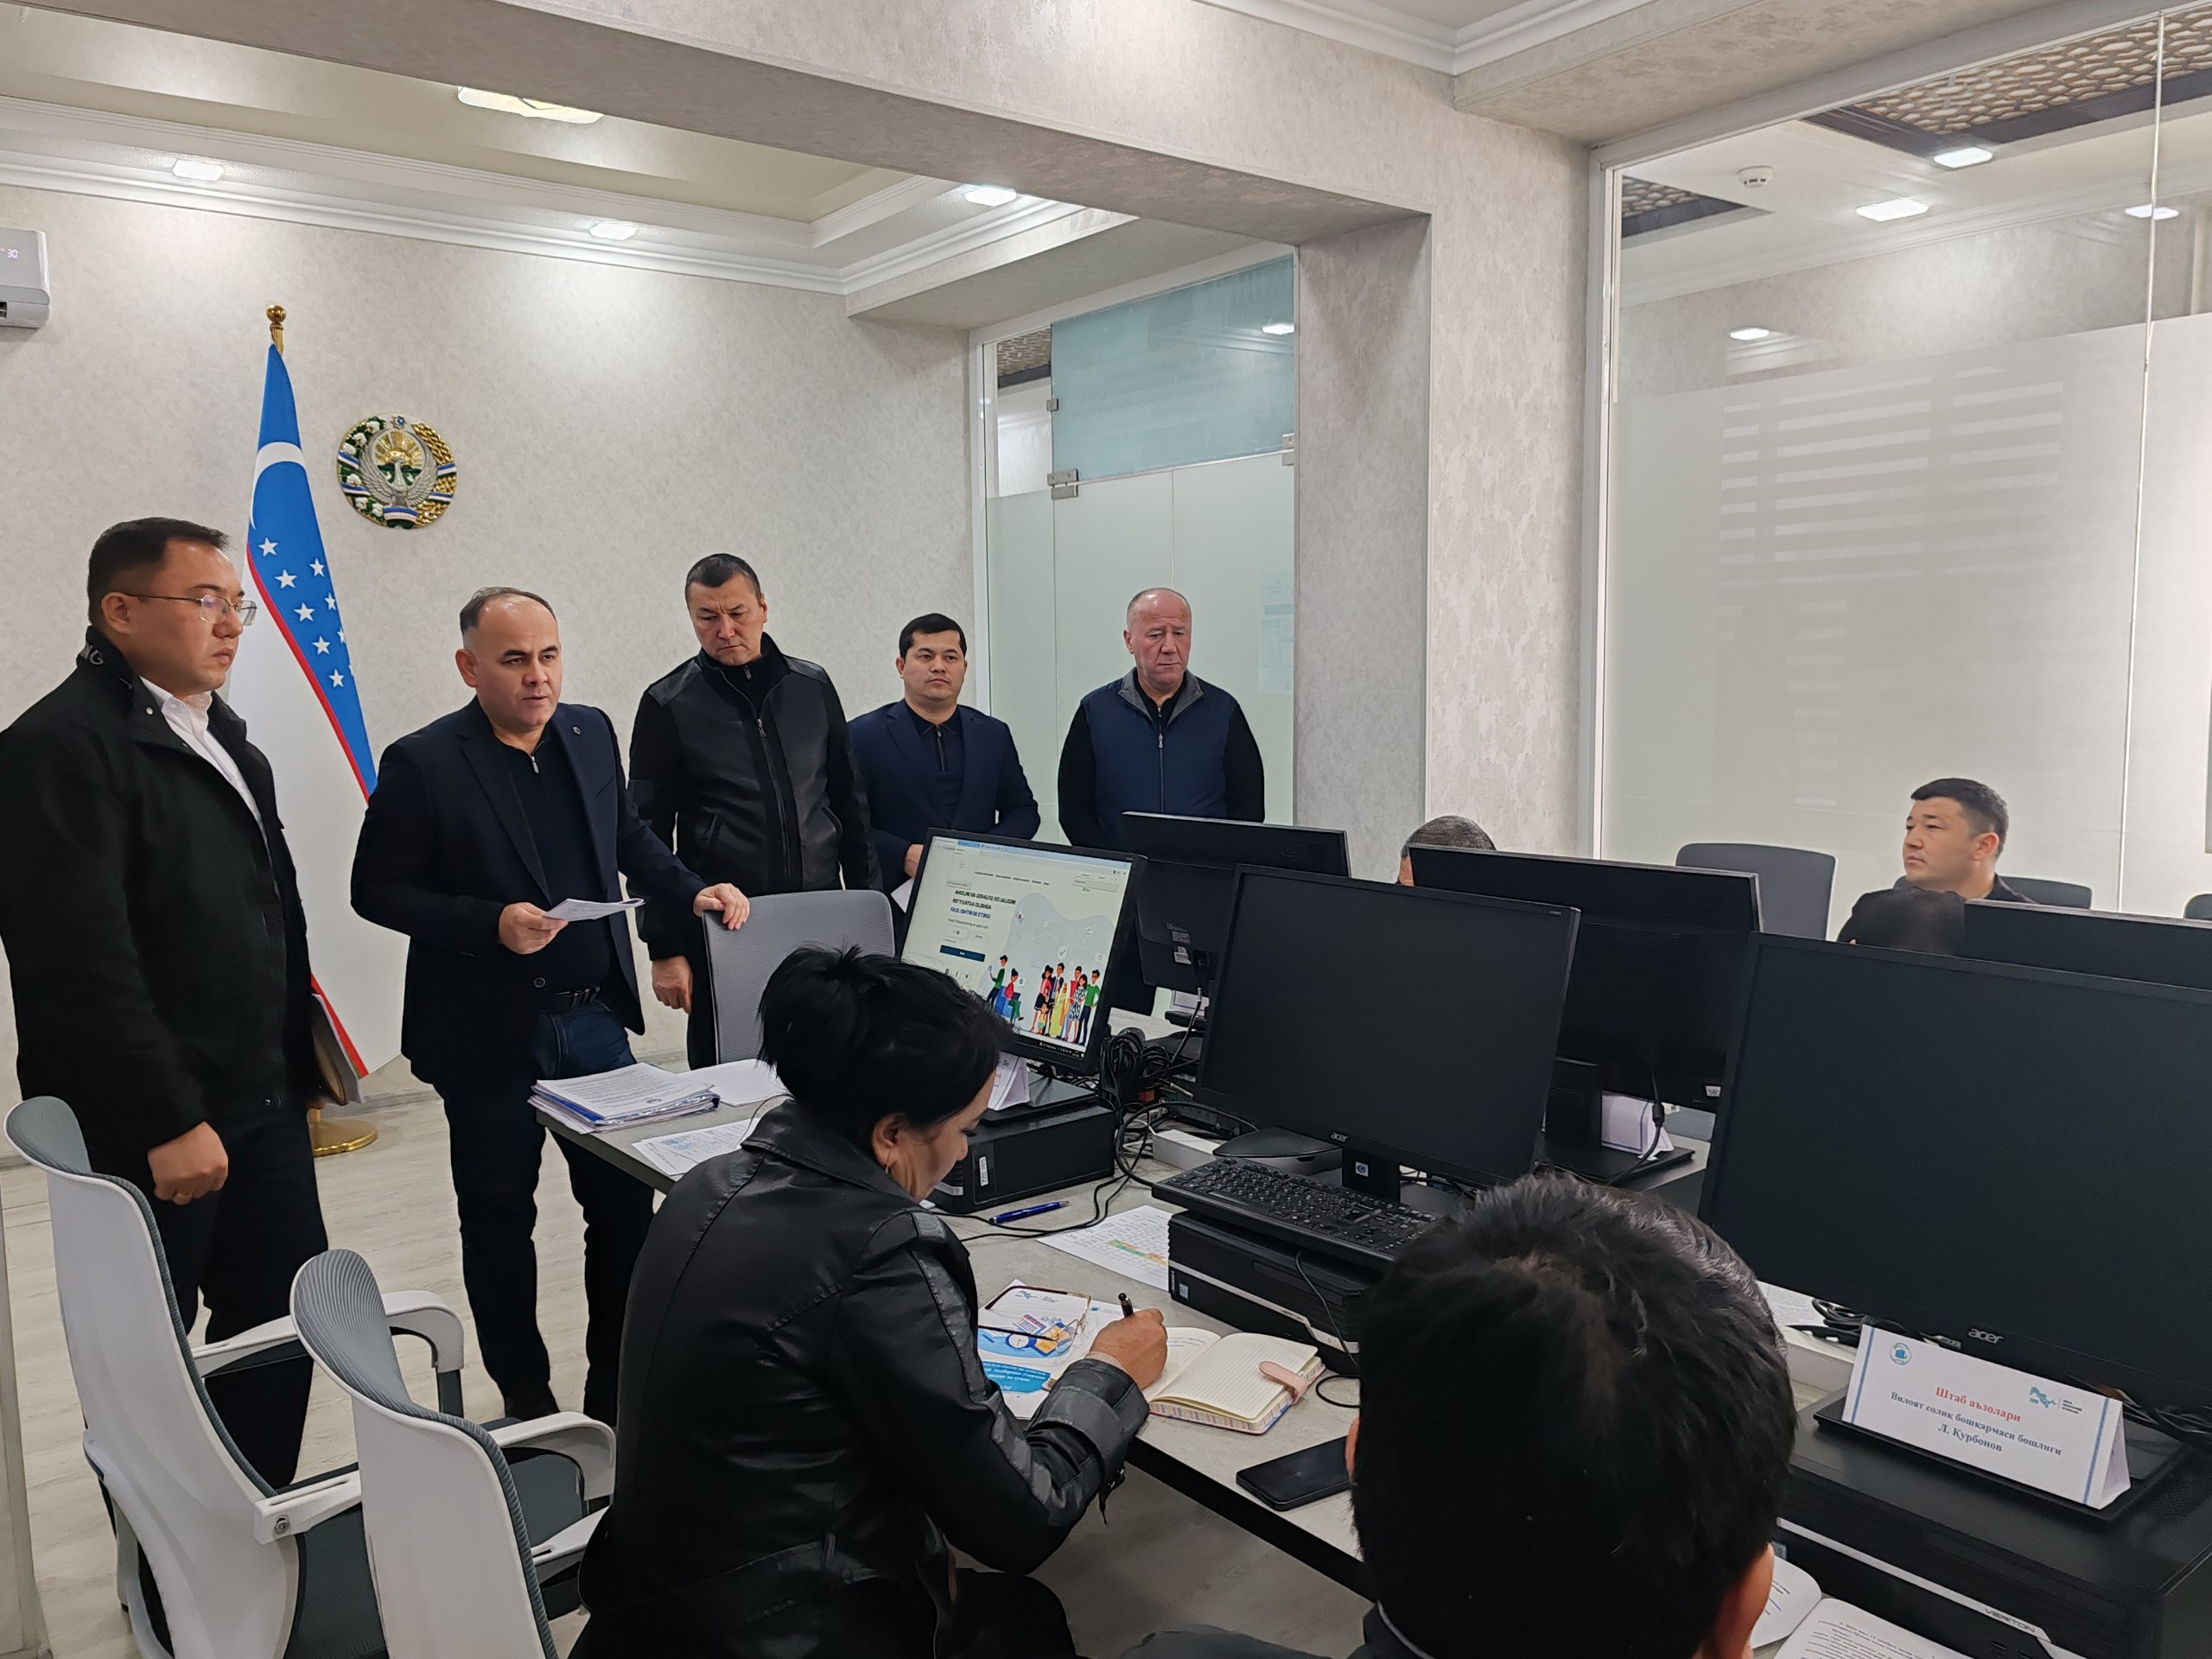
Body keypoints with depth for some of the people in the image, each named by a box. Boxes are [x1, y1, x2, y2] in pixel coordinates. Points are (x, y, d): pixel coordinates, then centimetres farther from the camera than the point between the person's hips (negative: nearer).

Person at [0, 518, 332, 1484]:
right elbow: (84, 958, -21)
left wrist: (297, 1065, 15)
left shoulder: (218, 735, 13)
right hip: (148, 1130, -8)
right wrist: (168, 1121, -21)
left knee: (285, 1313, 14)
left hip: (261, 1102, 8)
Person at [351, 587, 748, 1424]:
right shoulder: (423, 763, -12)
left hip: (595, 1018, 5)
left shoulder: (591, 733, 4)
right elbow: (377, 890, -9)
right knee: (500, 1221, 12)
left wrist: (693, 891, 2)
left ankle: (619, 1389, 28)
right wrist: (491, 924, -22)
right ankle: (526, 1401, 30)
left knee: (626, 1206, 10)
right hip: (491, 1033, -4)